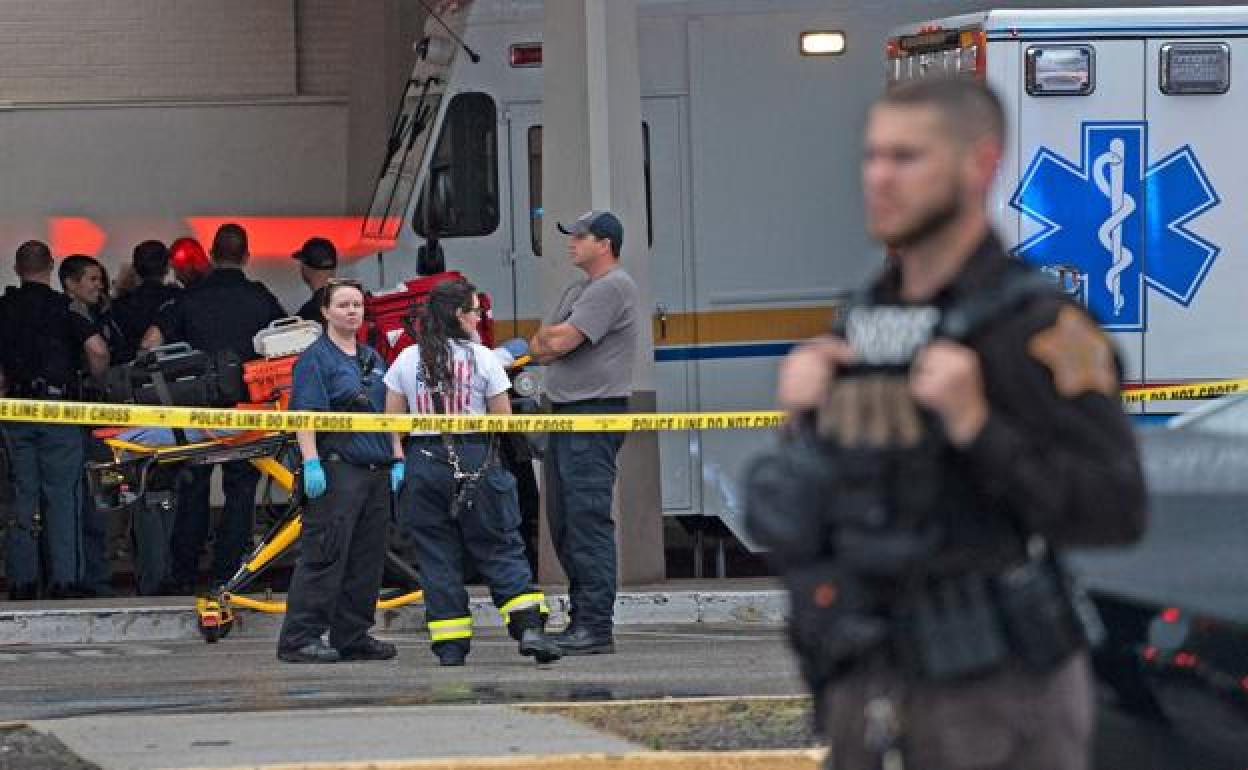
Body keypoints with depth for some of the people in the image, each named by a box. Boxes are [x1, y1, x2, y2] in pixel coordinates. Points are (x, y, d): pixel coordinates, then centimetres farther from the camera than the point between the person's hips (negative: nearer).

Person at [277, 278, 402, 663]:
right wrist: (311, 463, -21)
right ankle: (299, 638, -10)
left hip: (376, 471, 8)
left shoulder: (373, 359, 19)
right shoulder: (316, 358, -4)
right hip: (337, 469, -8)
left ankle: (352, 636, 15)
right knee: (324, 557, -11)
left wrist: (397, 460, 15)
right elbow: (304, 415, -12)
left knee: (367, 559, 8)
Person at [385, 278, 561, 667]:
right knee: (500, 548, 4)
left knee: (436, 555, 6)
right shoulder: (482, 358, -3)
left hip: (424, 461, 2)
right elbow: (504, 419, 0)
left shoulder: (407, 360, 3)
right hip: (475, 458, -2)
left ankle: (450, 643, 3)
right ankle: (529, 626, -8)